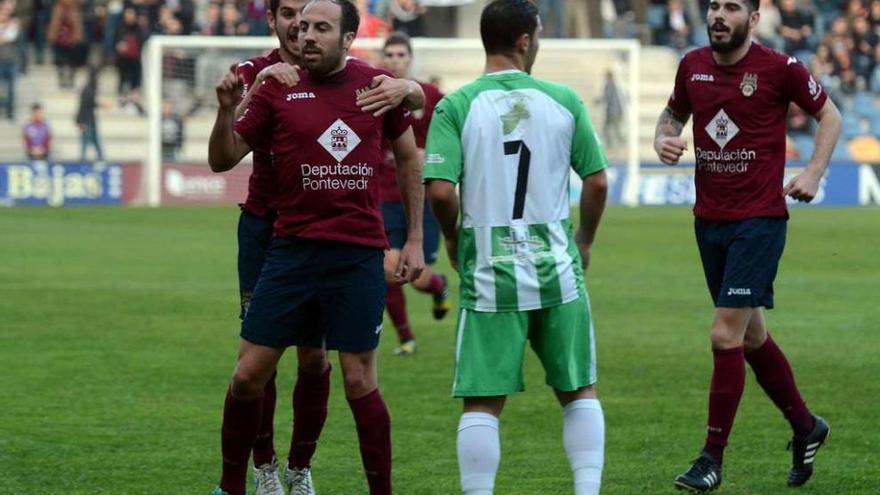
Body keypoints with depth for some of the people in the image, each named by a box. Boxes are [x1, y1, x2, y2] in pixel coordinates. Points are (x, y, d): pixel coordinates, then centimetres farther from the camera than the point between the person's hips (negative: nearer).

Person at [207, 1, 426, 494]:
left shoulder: (377, 86, 1)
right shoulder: (277, 89, 1)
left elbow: (409, 159, 13)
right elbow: (223, 159, 5)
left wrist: (415, 240, 10)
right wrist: (226, 111, -14)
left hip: (359, 256, -1)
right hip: (292, 250, 1)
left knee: (360, 380, -1)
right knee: (249, 374, 1)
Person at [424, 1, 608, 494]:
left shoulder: (456, 106, -6)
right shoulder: (563, 100, -1)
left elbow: (440, 190, -13)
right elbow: (598, 182, 1)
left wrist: (453, 238, 7)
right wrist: (585, 241, 18)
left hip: (489, 274, -1)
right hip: (556, 269, 1)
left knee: (483, 403, 4)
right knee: (580, 392, 14)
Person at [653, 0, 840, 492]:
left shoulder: (779, 68, -9)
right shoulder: (693, 66, 4)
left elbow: (830, 114, 3)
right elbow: (673, 114, 22)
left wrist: (814, 172, -8)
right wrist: (665, 139, 0)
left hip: (759, 220, -6)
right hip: (709, 220, 6)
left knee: (726, 336, -12)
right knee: (751, 336, 16)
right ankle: (805, 426, 35)